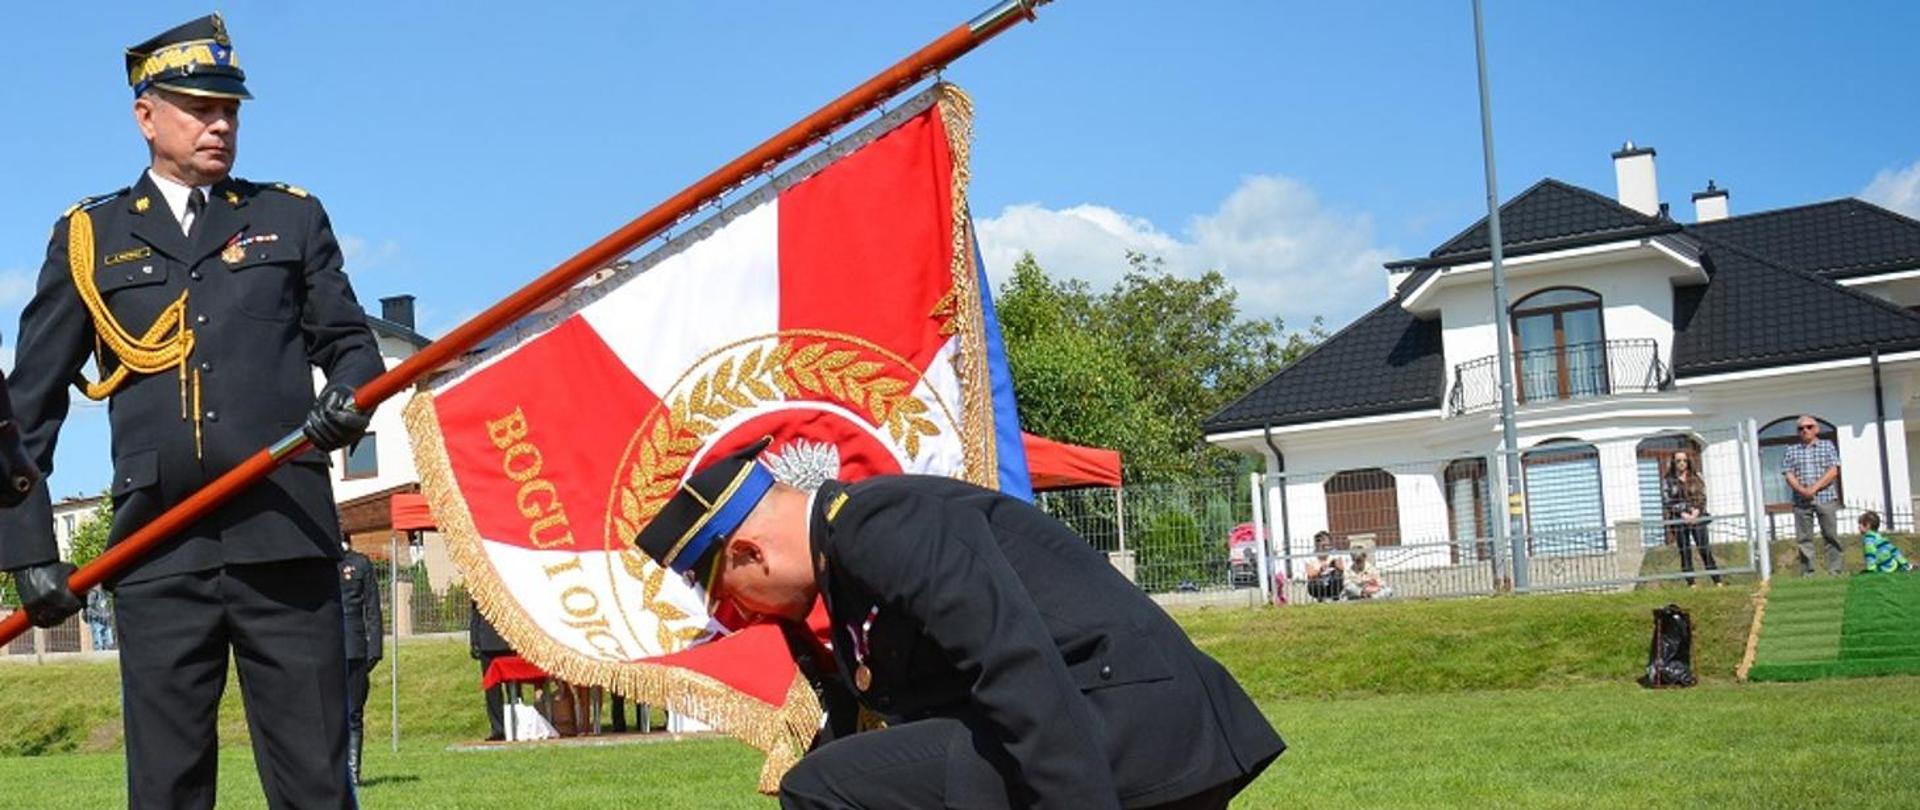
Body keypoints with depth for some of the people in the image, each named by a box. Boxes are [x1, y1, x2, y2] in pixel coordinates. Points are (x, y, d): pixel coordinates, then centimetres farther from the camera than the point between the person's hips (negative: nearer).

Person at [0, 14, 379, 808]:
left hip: (285, 540, 0)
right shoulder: (88, 237, 12)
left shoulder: (292, 217, 15)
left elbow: (348, 339, 15)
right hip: (158, 553, 0)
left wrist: (349, 397, -10)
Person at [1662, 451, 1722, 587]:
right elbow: (1666, 501, -4)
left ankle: (1718, 581, -1)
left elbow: (1703, 497, 4)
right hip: (1679, 520, -1)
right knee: (1685, 554, 1)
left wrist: (1696, 511, -13)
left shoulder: (1696, 477, 9)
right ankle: (1691, 584, 4)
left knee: (1705, 550, -3)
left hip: (1697, 518, 1)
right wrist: (1682, 513, -13)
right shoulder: (1668, 480, 3)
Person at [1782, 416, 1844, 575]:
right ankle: (1807, 573, 2)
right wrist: (1801, 489, -14)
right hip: (1801, 501, 1)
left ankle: (1834, 571, 1)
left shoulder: (1827, 446, 10)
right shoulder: (1791, 451, 14)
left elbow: (1833, 471, 0)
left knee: (1830, 536, -2)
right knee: (1804, 538, 0)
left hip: (1825, 498, -1)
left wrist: (1814, 488, -12)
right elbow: (1788, 475, 5)